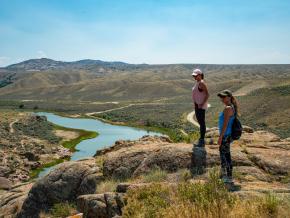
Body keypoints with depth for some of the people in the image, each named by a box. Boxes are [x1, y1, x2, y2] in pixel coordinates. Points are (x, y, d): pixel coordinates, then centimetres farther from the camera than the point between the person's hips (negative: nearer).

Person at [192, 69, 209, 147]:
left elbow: (207, 95, -20)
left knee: (202, 122, -3)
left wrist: (202, 104, -22)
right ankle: (201, 139, 29)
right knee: (200, 122, 17)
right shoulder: (197, 82, 12)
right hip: (197, 105, 10)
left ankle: (202, 141, 5)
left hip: (201, 106, -10)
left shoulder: (202, 83, -16)